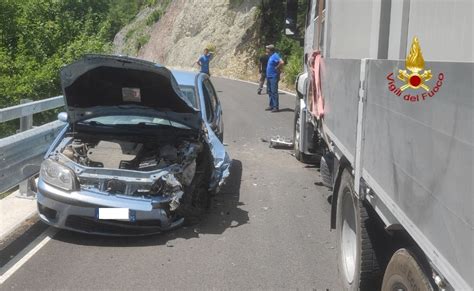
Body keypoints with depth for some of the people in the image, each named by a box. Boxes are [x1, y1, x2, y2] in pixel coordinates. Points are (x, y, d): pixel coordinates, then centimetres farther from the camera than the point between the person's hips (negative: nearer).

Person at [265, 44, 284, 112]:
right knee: (270, 91, 14)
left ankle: (276, 107, -6)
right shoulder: (271, 56, 15)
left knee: (274, 92, -8)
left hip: (273, 77, -10)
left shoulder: (275, 56, -16)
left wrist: (277, 69, -18)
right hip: (269, 76, 10)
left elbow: (282, 62, -30)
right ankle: (271, 105, 22)